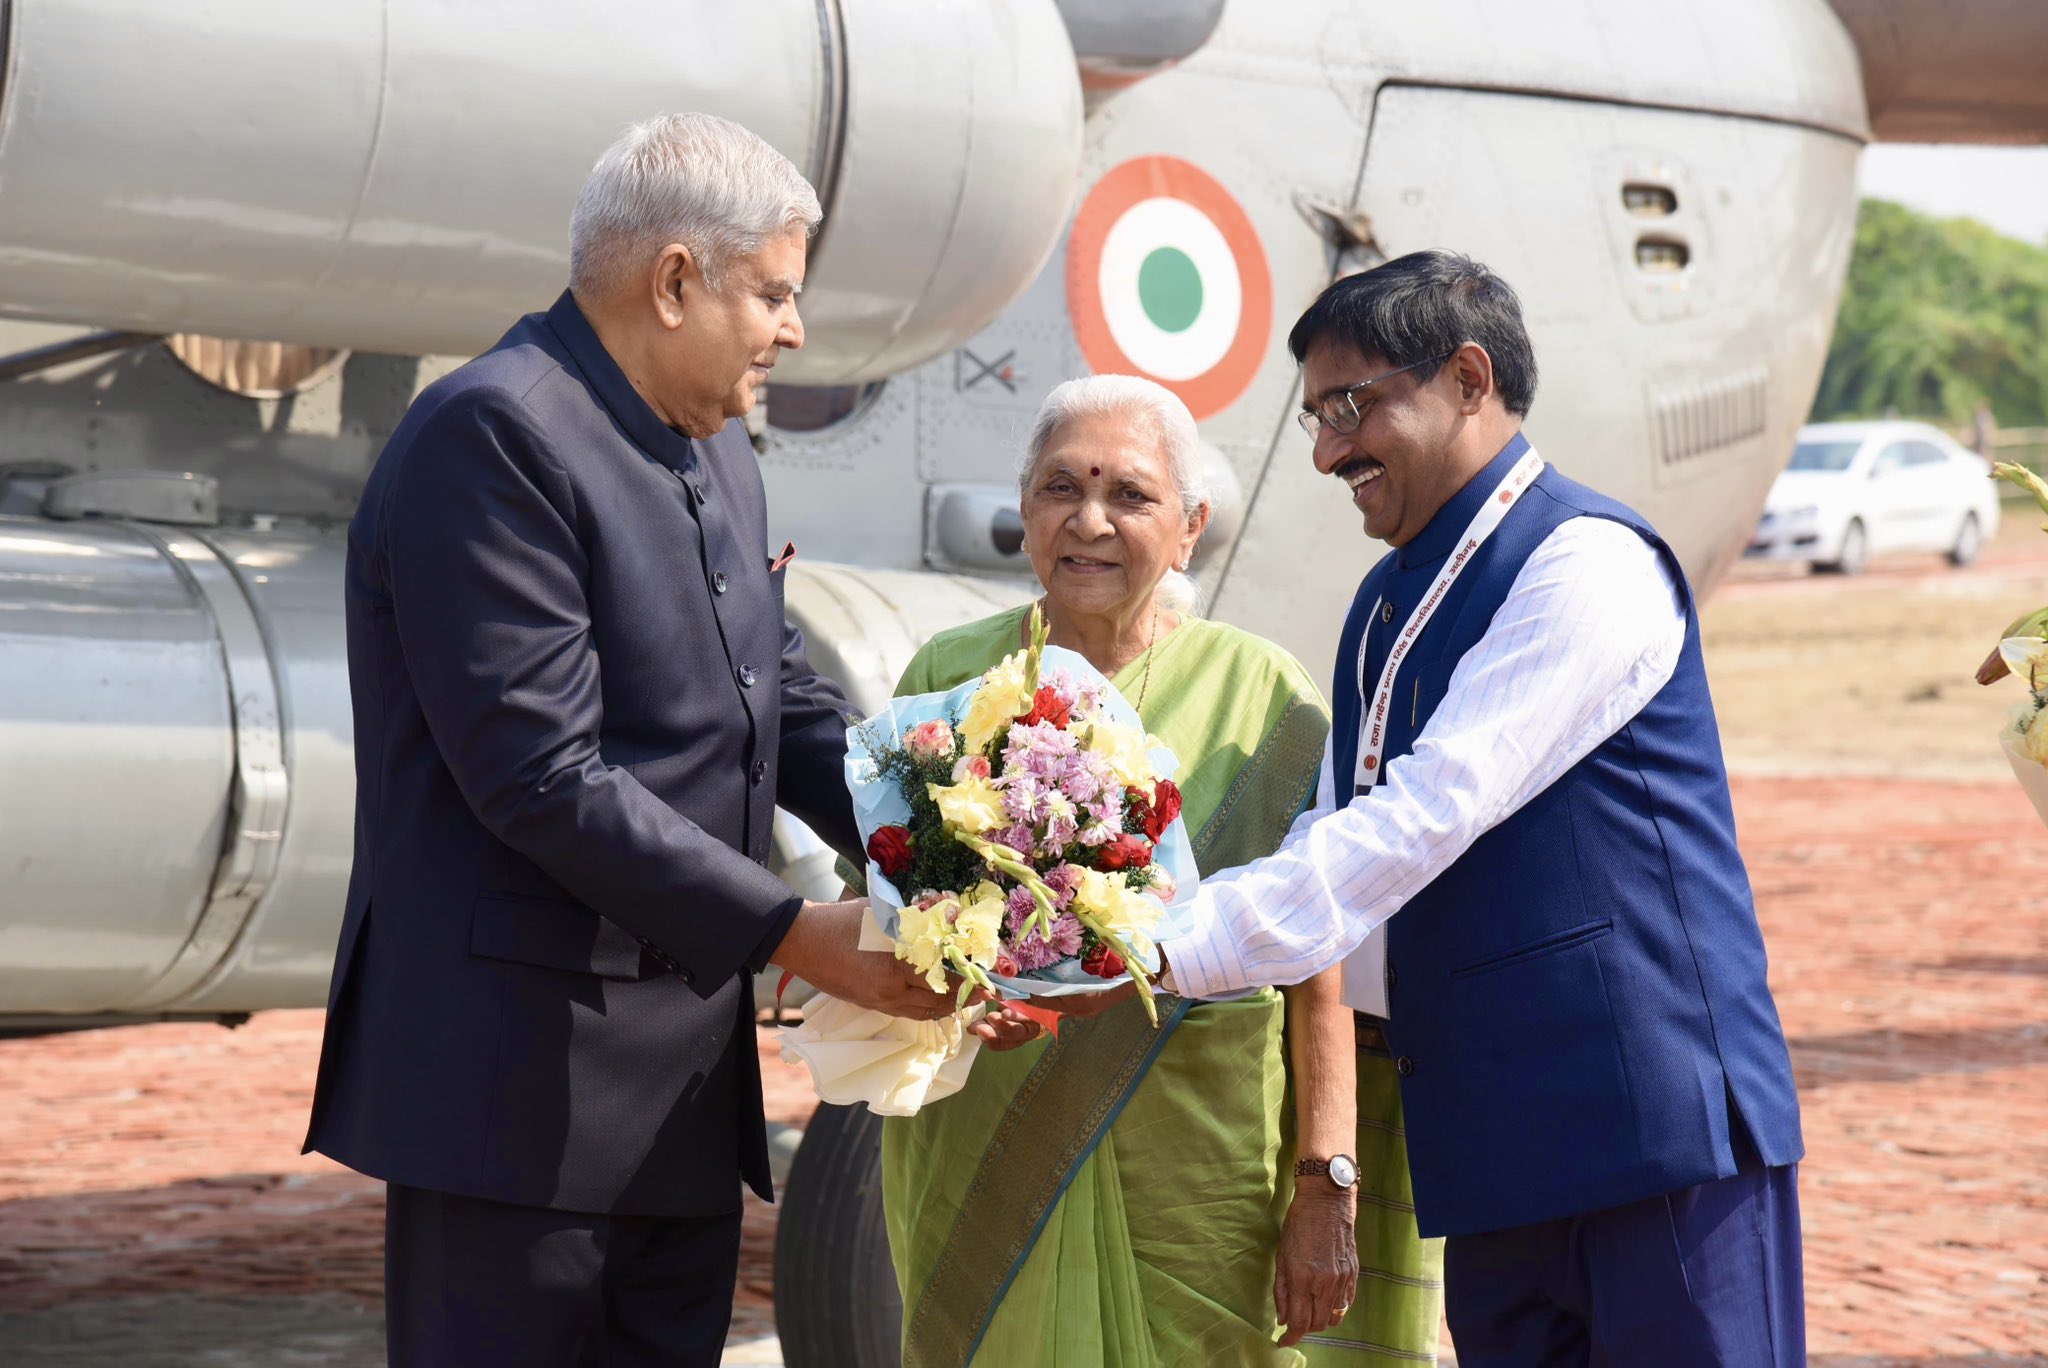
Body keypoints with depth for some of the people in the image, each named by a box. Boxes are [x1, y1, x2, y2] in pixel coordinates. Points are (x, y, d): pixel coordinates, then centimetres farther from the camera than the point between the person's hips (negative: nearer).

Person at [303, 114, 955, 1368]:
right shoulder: (493, 436, -14)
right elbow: (542, 777, -20)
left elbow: (791, 706, 17)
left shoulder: (717, 450, 15)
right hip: (520, 1082, -9)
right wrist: (793, 933, -19)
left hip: (689, 1079, 9)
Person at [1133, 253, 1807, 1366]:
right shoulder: (1385, 610, 18)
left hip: (1661, 1124, -8)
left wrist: (1177, 943, -22)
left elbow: (1433, 812, -19)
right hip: (1494, 1148, 8)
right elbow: (1335, 850, 14)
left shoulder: (1587, 563, -11)